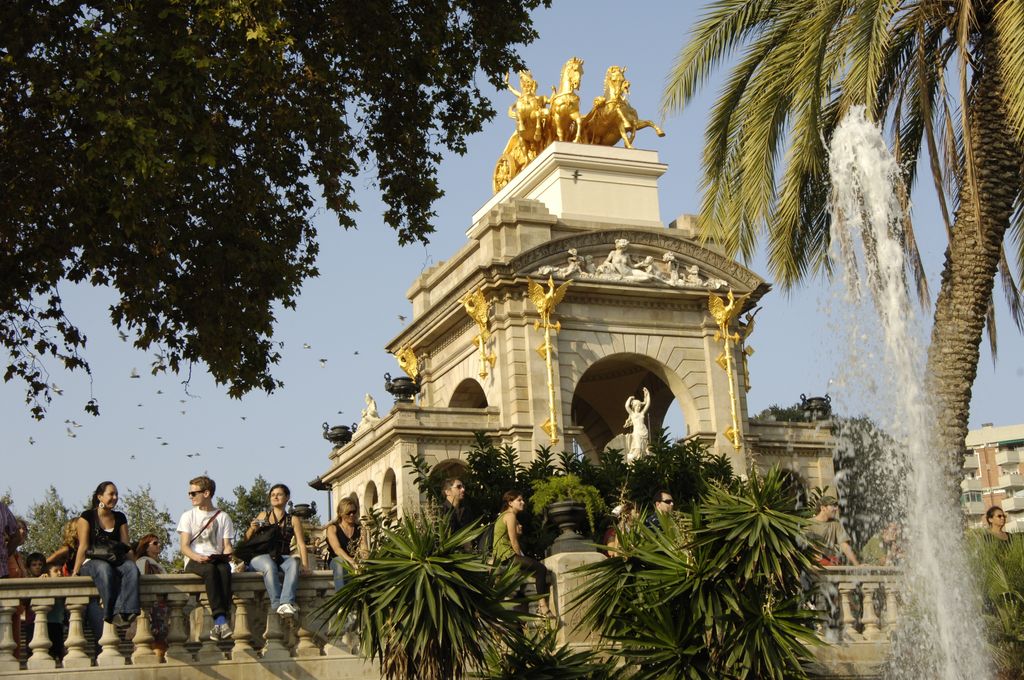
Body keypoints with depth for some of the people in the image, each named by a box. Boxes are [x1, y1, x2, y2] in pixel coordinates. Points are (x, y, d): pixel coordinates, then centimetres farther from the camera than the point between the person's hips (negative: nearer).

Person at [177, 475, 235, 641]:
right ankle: (221, 621, -47)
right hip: (193, 561, -1)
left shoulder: (223, 517, 17)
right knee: (210, 570, -37)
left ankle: (218, 626, -44)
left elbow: (227, 545, 10)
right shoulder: (188, 516, 13)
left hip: (217, 560, 1)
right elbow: (184, 547, 2)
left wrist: (227, 556, -15)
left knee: (224, 569, -37)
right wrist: (197, 557, -20)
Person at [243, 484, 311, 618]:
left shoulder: (293, 520, 16)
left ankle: (286, 603, -48)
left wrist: (305, 565, -10)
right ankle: (278, 604, -41)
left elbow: (301, 544, 5)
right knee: (270, 566, -37)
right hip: (260, 557, 0)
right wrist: (252, 529, -7)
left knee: (294, 563, -35)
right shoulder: (263, 516, 18)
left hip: (282, 558, 0)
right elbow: (247, 540, 15)